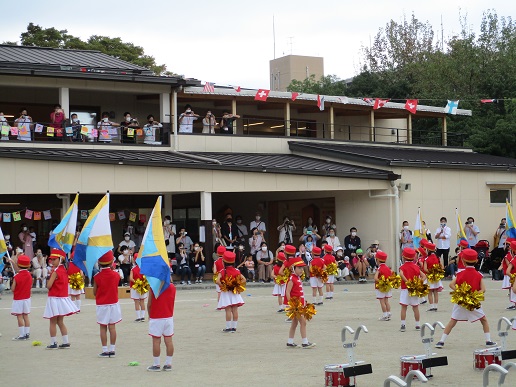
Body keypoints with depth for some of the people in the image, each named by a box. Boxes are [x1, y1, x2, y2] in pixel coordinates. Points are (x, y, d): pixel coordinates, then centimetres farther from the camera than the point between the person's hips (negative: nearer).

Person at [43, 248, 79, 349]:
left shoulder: (55, 271, -15)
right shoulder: (64, 270, 8)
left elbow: (49, 285, -19)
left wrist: (50, 276, -1)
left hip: (54, 298, -8)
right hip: (63, 298, 8)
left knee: (53, 322, 0)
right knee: (60, 322, 15)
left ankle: (53, 343, 2)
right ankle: (66, 342, 14)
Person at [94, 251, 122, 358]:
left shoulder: (97, 277, -11)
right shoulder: (115, 275, -7)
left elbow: (94, 292, -1)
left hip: (101, 304, -2)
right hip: (113, 303, 2)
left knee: (103, 328, 3)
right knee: (112, 327, 6)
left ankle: (105, 350, 2)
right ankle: (112, 350, 7)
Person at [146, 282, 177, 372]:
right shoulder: (172, 287, 0)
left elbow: (149, 304, -7)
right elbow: (172, 302, 9)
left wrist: (150, 315, 10)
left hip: (156, 318, -4)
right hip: (169, 317, 4)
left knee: (156, 341, 2)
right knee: (168, 341, 8)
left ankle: (156, 365, 7)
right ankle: (168, 364, 12)